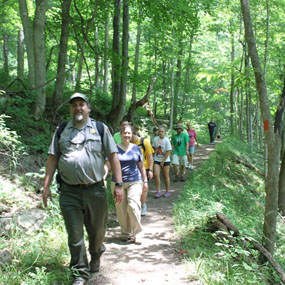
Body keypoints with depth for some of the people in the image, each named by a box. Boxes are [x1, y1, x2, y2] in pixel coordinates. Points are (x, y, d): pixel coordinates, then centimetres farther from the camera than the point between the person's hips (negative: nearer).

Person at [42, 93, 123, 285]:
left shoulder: (101, 129, 4)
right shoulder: (61, 131, 9)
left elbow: (113, 157, 1)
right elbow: (53, 159, 9)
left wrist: (119, 184, -5)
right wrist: (46, 186, 2)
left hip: (95, 190, 0)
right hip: (69, 192, 1)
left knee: (96, 230, 13)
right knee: (75, 234, 2)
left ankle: (96, 255, 44)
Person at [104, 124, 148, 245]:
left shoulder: (136, 148, 7)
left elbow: (141, 167, 13)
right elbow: (107, 165, -4)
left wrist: (145, 181, 13)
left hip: (134, 182, 0)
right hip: (118, 182, 1)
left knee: (133, 206, -13)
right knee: (121, 209, 4)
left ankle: (137, 233, 0)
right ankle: (126, 233, 20)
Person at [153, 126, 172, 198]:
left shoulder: (166, 140, -12)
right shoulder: (155, 139, -1)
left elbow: (168, 152, -12)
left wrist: (162, 162, -12)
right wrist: (154, 156, 2)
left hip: (165, 160, -3)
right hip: (157, 160, 3)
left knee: (166, 176, 5)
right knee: (156, 174, -11)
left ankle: (167, 191, 20)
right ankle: (158, 191, -4)